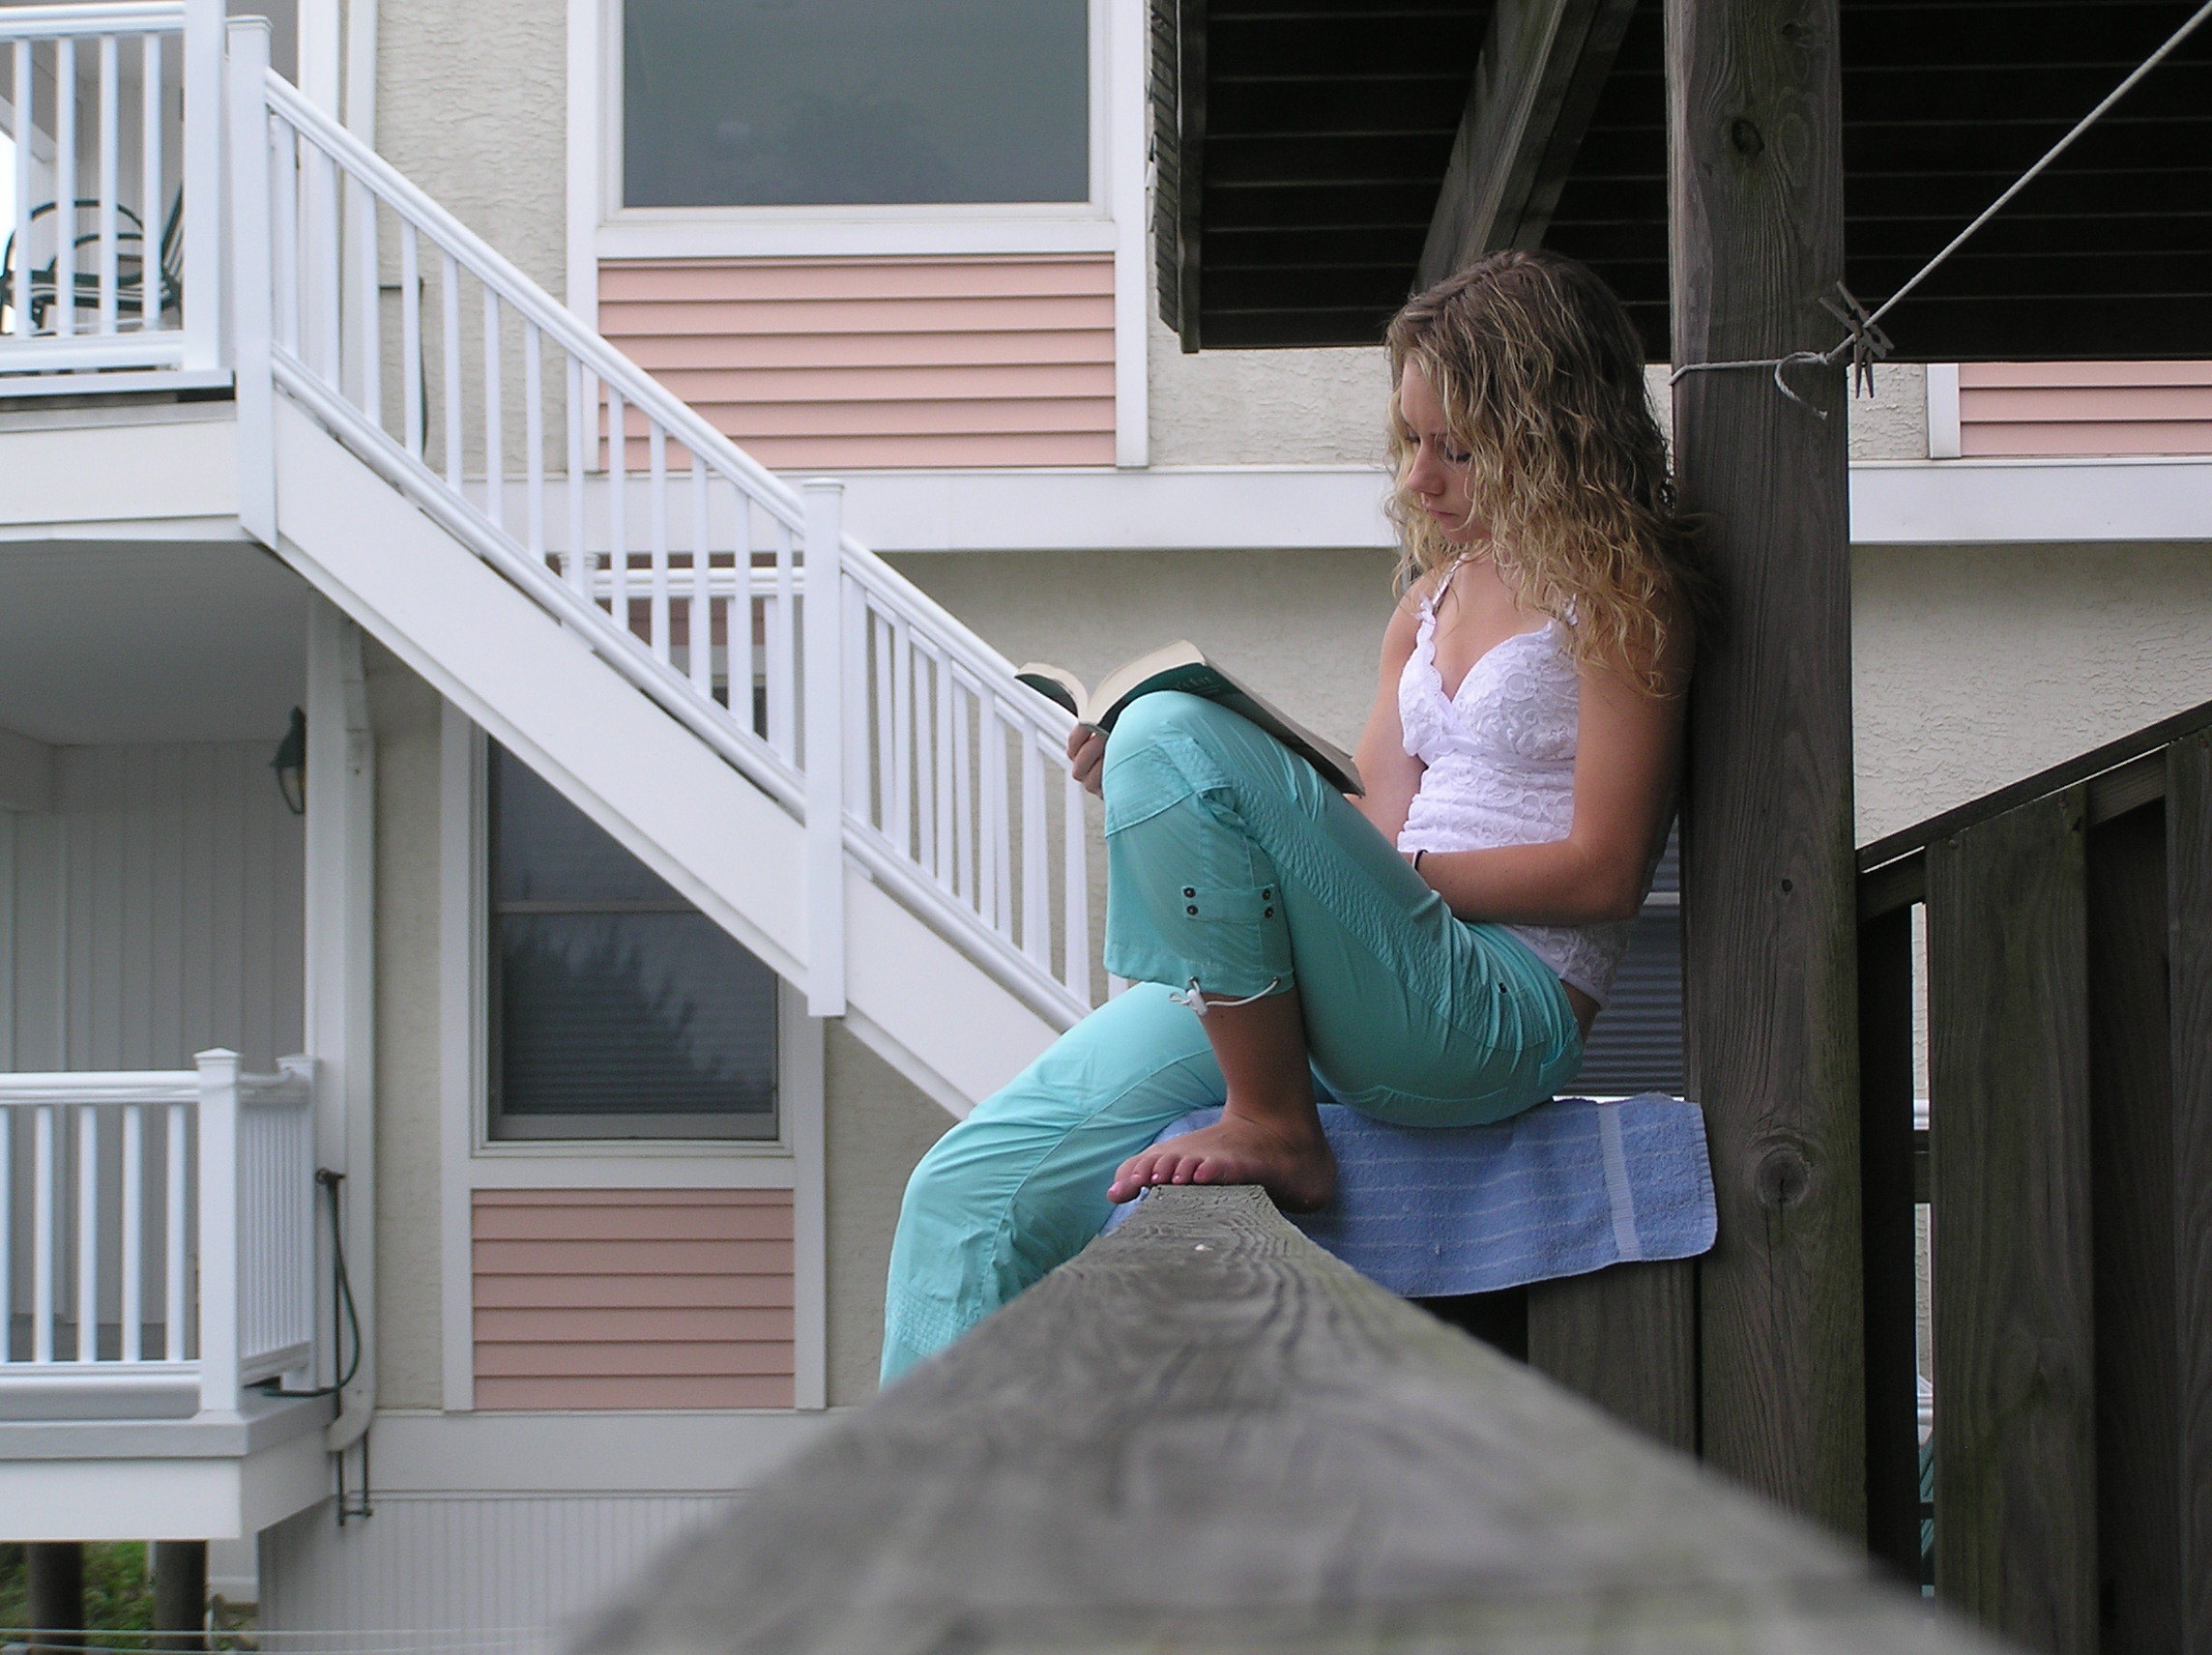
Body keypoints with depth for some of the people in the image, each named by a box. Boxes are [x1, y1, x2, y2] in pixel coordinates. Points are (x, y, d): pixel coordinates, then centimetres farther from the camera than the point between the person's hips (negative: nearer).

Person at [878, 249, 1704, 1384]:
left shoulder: (1619, 589, 0)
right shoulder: (1435, 599, 23)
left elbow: (1602, 872, -7)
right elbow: (1373, 835, 16)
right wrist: (1154, 811, 1)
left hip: (1501, 1014, -8)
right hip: (1387, 1011, 8)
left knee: (1172, 734, -27)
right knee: (975, 1192, -5)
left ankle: (1274, 1128, -16)